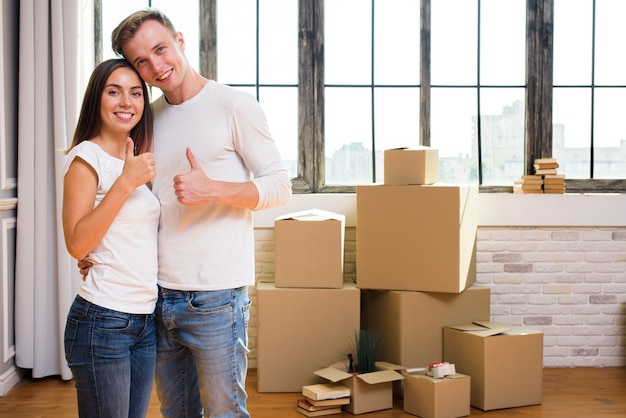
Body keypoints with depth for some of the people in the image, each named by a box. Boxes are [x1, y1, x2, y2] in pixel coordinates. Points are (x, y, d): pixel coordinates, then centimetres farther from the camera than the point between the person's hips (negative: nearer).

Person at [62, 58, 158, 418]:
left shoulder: (138, 160, 13)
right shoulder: (87, 156, -9)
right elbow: (77, 243, -17)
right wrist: (125, 182, -21)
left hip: (146, 318, 7)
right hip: (103, 320, -7)